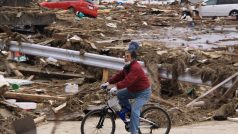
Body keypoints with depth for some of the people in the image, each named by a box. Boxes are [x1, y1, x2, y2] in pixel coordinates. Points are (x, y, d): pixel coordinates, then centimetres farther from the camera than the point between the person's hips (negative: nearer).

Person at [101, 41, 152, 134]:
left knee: (135, 110, -20)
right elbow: (120, 75, 4)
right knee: (120, 94, 4)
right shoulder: (128, 66, 3)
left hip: (143, 92, -10)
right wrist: (109, 82, -3)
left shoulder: (136, 68, -29)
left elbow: (128, 80, -38)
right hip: (134, 90, 10)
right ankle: (128, 110, 18)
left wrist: (116, 87, -44)